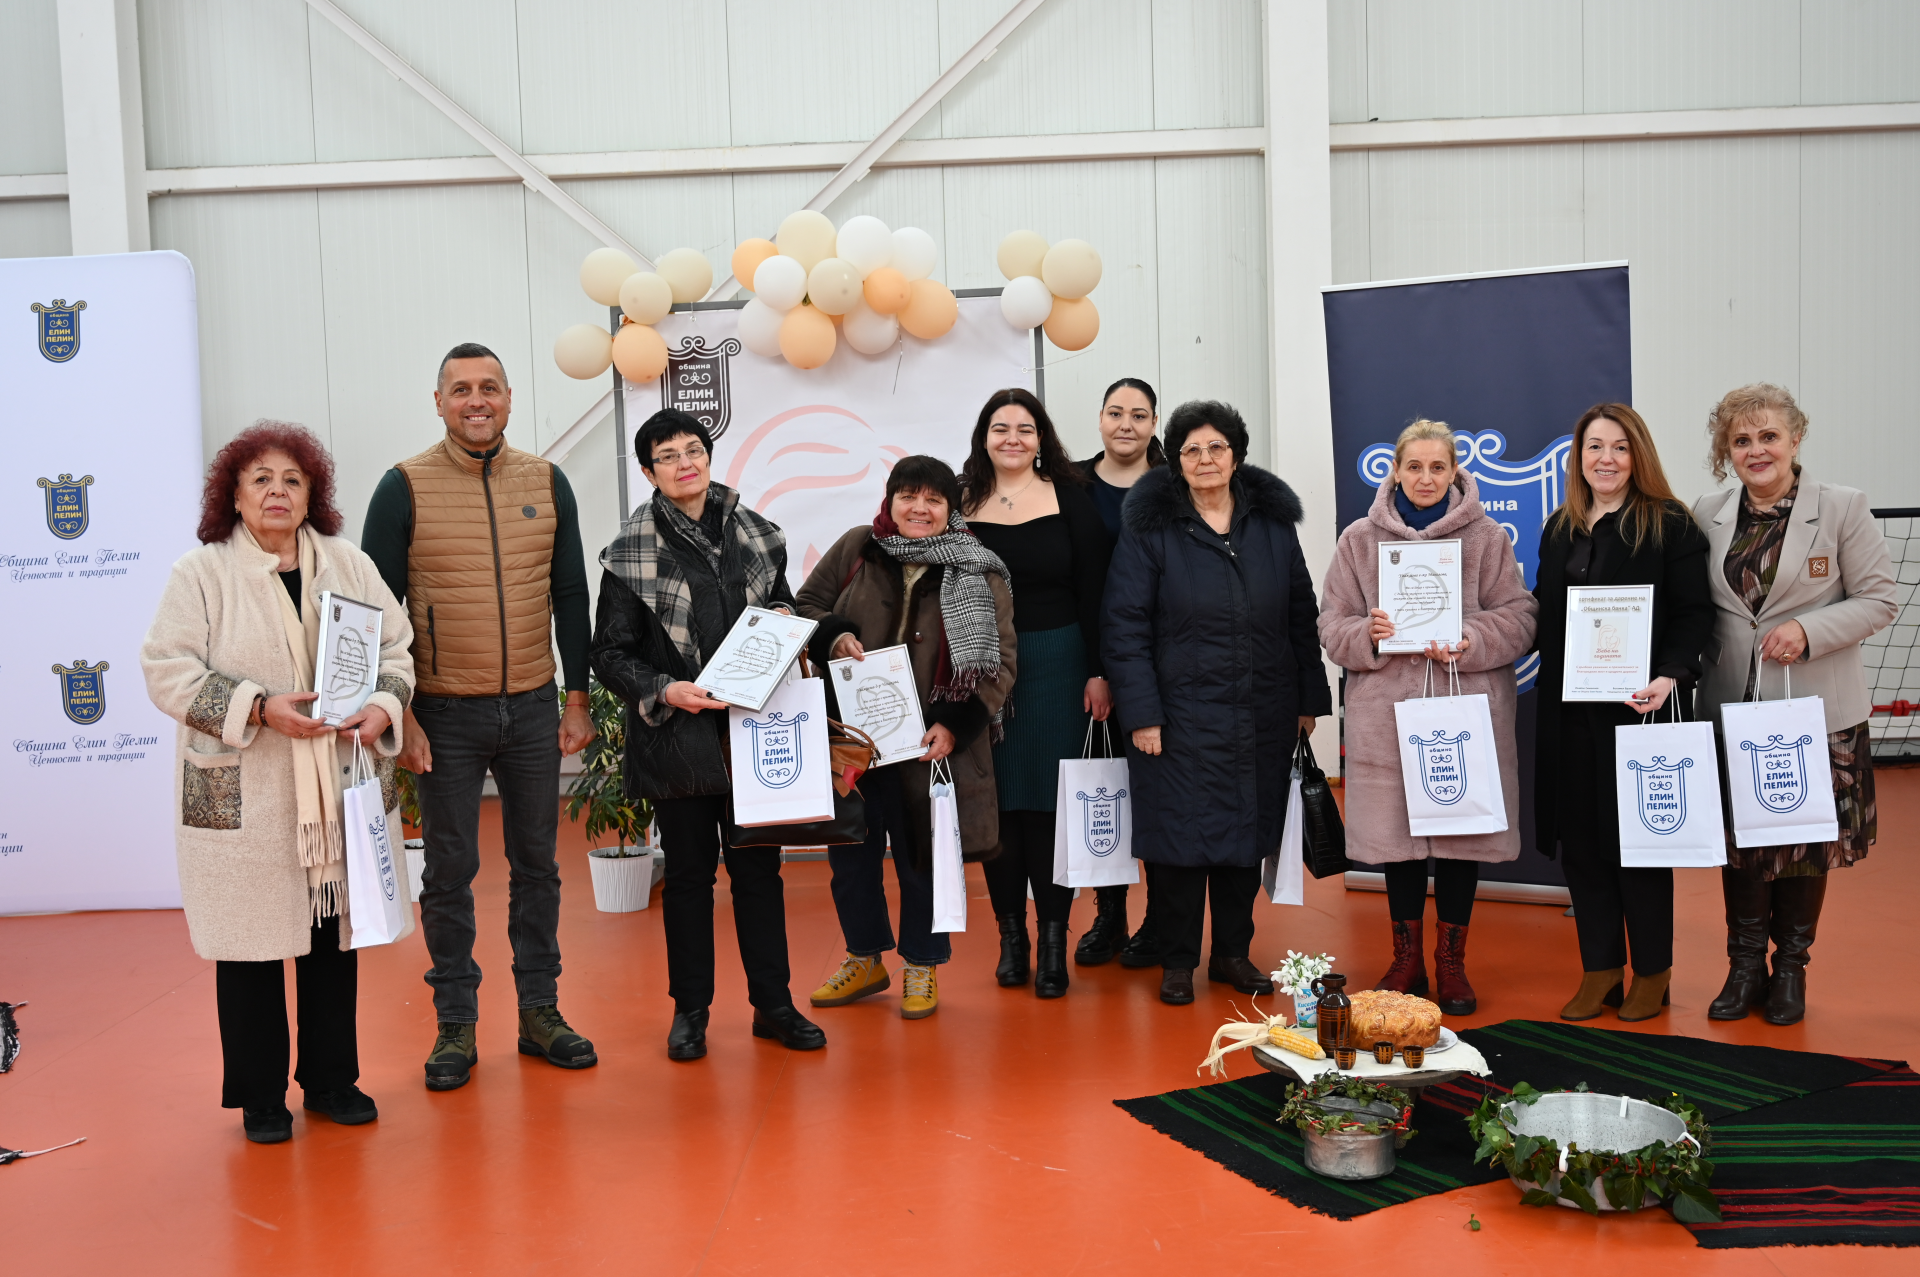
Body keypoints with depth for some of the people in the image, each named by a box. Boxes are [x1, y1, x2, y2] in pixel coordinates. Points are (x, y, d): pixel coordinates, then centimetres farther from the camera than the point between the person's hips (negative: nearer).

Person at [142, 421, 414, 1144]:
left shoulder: (351, 565, 9)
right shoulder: (200, 573, -2)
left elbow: (396, 646, 12)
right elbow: (170, 671, -7)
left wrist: (384, 705, -8)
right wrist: (259, 709, -18)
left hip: (342, 793, 3)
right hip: (242, 800, -3)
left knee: (334, 936, 10)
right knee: (250, 944, 3)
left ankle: (332, 1079, 25)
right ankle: (259, 1097, 18)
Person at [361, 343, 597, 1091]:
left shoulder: (547, 483, 5)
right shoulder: (405, 488, -4)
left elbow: (571, 598, 9)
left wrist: (578, 699, 5)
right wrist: (397, 714, -8)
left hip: (532, 708, 3)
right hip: (445, 715, -3)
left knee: (537, 862, 10)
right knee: (449, 869, 5)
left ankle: (539, 1012, 22)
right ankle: (456, 1025, 18)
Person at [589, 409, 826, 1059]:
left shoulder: (756, 534, 8)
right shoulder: (633, 551, -3)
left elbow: (785, 606, 22)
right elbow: (611, 652, -3)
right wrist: (663, 692, -18)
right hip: (676, 733, -3)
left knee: (759, 865, 7)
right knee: (689, 871, 7)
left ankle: (773, 1003, 19)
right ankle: (690, 1009, 21)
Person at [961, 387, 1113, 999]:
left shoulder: (1068, 497, 1)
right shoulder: (964, 502, 5)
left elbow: (1093, 591, -1)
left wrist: (1098, 672, -7)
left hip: (1056, 666, -2)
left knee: (1050, 801, 1)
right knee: (997, 802, 6)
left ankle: (1053, 940, 11)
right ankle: (1011, 936, 18)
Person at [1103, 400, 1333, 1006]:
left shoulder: (1273, 523, 7)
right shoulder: (1151, 529, -4)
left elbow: (1301, 615, 10)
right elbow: (1125, 626, -7)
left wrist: (1309, 698, 8)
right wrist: (1140, 713, -12)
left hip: (1262, 716, 4)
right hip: (1181, 715, -3)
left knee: (1248, 831, 11)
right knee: (1181, 831, 2)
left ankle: (1233, 953, 26)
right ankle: (1177, 961, 17)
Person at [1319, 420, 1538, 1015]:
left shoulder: (1486, 536, 5)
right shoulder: (1359, 539, 7)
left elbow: (1517, 616, 1)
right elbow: (1332, 625, 7)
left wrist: (1470, 643, -16)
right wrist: (1367, 633, -14)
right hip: (1386, 708, 1)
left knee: (1463, 833, 5)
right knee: (1397, 832, 6)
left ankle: (1451, 962, 21)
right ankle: (1406, 959, 22)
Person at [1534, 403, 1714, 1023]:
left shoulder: (1670, 526, -3)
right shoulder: (1559, 530, 13)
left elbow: (1694, 614, -10)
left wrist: (1670, 677, -25)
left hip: (1639, 708, -5)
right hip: (1571, 712, 5)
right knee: (1581, 838, 7)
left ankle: (1652, 973, 18)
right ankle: (1600, 969, 19)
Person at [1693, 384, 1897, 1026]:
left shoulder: (1842, 508, -6)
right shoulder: (1707, 516, 3)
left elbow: (1879, 599, -6)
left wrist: (1808, 631, -19)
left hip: (1817, 708, -2)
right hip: (1732, 706, 3)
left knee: (1808, 839, 9)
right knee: (1738, 839, 11)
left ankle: (1791, 966, 27)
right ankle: (1745, 966, 26)